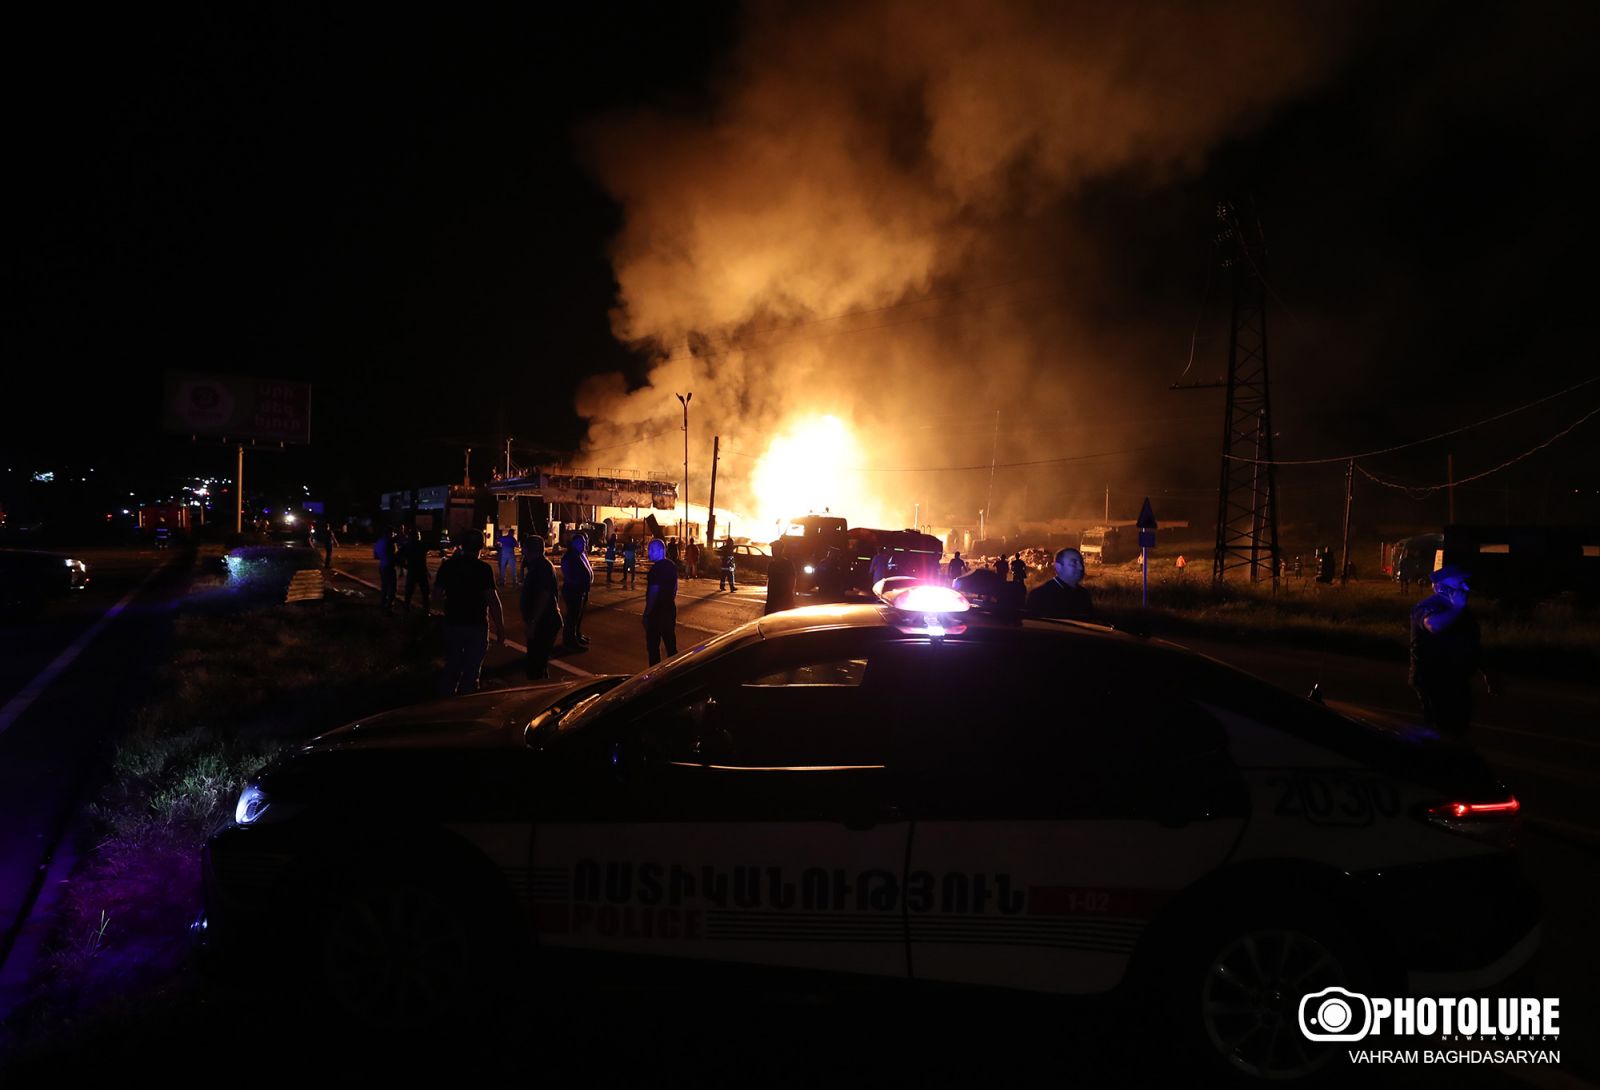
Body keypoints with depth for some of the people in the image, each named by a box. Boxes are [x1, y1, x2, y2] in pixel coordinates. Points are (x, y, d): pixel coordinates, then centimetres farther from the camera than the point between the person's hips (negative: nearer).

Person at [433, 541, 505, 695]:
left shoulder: (448, 565, -3)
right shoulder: (483, 568, -14)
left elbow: (438, 592, 8)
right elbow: (492, 600, -19)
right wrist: (500, 628, -13)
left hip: (452, 624, 4)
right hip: (476, 626, -4)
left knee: (451, 668, 20)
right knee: (471, 672, 6)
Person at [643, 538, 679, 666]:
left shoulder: (657, 568, -19)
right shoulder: (672, 565, 9)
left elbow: (654, 592, -21)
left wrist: (646, 614, -18)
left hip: (657, 612, -9)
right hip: (670, 610, 9)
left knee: (653, 645, 0)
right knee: (671, 644, 13)